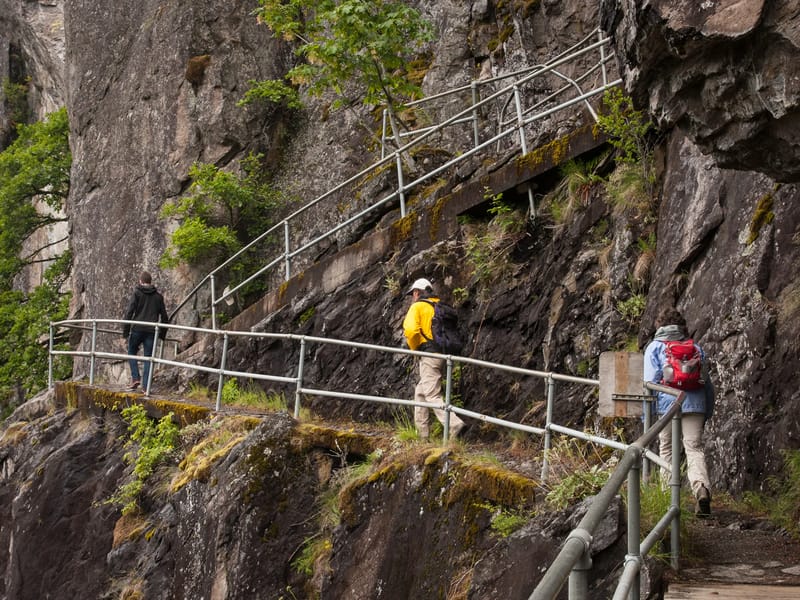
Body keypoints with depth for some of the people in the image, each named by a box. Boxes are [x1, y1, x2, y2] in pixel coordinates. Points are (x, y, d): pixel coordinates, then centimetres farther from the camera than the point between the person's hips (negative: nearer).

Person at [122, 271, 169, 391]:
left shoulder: (137, 293, 0)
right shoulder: (158, 296, 11)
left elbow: (129, 312, -8)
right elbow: (164, 317, 14)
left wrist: (125, 331, -4)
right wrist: (162, 334, 24)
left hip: (137, 330, -2)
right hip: (151, 331, 2)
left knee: (132, 352, 17)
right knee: (148, 358, 5)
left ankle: (135, 378, 1)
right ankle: (146, 386, 0)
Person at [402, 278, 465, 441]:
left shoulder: (417, 307, -3)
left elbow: (411, 330, -19)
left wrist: (414, 347, -3)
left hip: (429, 355, -8)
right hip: (443, 354, 8)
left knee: (432, 396, -11)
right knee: (421, 392, 18)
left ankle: (454, 425, -28)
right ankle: (422, 432, 18)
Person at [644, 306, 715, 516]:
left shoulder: (654, 347, 8)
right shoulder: (695, 348, 18)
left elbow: (650, 382, -1)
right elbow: (707, 383, 20)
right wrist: (707, 413, 28)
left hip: (666, 403, -2)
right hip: (694, 404, 2)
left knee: (666, 450, 10)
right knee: (694, 448, -4)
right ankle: (702, 487, -28)